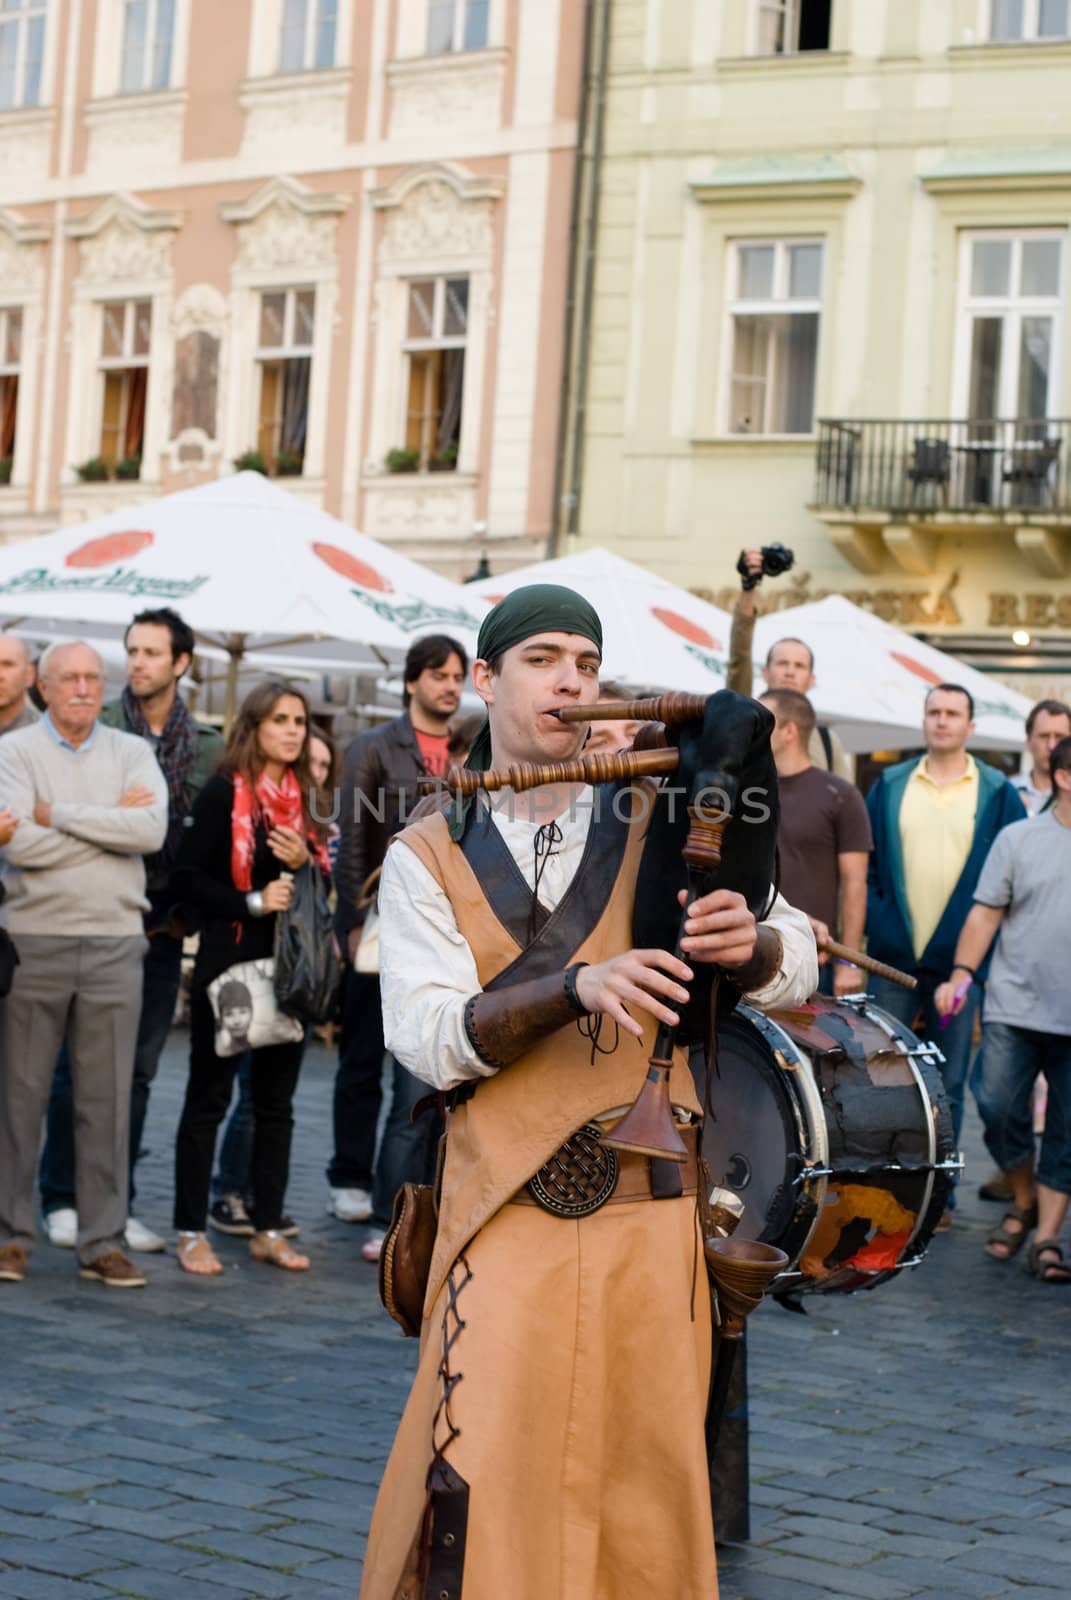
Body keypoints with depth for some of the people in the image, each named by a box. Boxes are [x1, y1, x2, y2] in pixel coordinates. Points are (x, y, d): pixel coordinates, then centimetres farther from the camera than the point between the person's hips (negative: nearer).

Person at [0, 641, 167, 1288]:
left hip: (115, 944, 2)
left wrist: (58, 813, -9)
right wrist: (110, 820, -7)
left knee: (108, 1099, 3)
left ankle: (104, 1241, 9)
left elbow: (152, 830, -10)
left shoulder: (132, 753, 9)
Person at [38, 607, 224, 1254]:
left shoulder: (210, 748, 7)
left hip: (162, 929, 3)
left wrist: (184, 912, 0)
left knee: (138, 1072, 7)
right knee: (79, 1064, 0)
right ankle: (63, 1200, 9)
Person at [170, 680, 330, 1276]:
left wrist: (304, 863, -4)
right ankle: (192, 1232, 6)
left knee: (277, 1102, 8)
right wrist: (252, 901, -18)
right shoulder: (224, 792, -5)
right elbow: (188, 878, -10)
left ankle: (269, 1229, 15)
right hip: (230, 960, -6)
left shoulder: (301, 798, 12)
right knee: (209, 1096, 1)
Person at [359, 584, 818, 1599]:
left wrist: (748, 942, -17)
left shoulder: (662, 830, 10)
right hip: (506, 1210, -2)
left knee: (645, 1482, 4)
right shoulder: (428, 858, 5)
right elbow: (428, 1037, -9)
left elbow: (796, 968, 7)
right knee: (483, 1482, -10)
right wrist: (575, 985, -25)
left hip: (649, 1210, 2)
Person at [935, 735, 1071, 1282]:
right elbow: (986, 912, 5)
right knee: (1000, 1110, -3)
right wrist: (961, 974, -5)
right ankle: (1023, 1202, 22)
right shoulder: (1019, 839, 4)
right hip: (1014, 1007, 0)